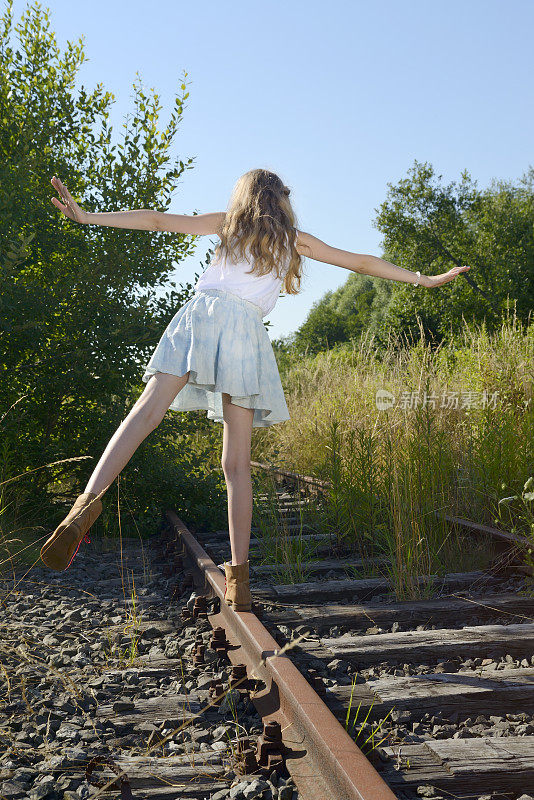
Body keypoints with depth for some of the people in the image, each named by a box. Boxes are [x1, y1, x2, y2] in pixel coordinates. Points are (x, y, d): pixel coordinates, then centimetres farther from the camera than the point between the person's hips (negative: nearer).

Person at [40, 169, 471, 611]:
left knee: (148, 410, -19)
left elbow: (157, 220, 21)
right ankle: (239, 575, -3)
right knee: (236, 463, 1)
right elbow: (362, 263, 30)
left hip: (203, 311, 0)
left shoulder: (226, 223, 25)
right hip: (246, 331, 0)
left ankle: (87, 504, -42)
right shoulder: (295, 240, 25)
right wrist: (424, 279, 39)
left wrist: (86, 216, 24)